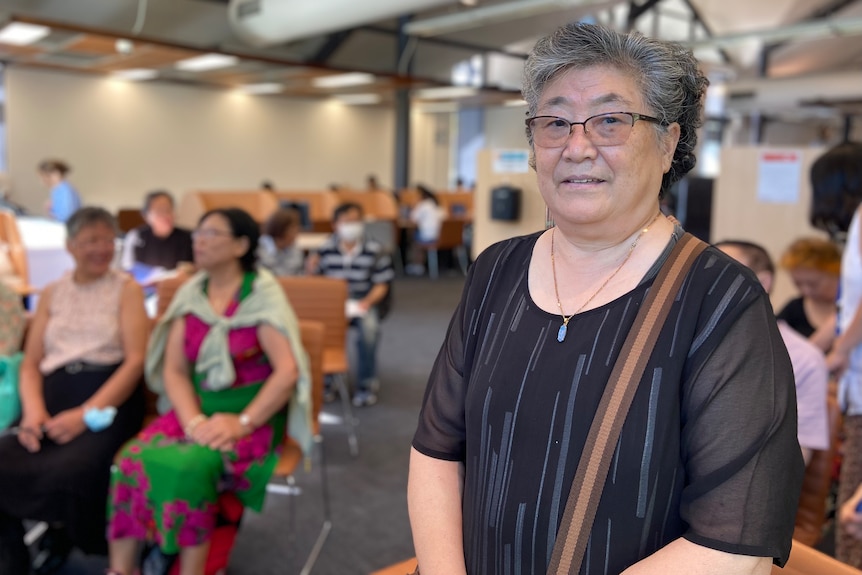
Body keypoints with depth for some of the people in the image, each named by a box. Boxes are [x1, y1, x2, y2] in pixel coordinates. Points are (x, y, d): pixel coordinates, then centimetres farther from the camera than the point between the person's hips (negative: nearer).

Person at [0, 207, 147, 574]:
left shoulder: (127, 290, 7)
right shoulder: (51, 294, 19)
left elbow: (135, 361, -3)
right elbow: (31, 362, 13)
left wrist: (85, 414, -15)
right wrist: (33, 409, -8)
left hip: (107, 400, -3)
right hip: (55, 396, 3)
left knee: (69, 471, -31)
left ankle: (59, 540, 4)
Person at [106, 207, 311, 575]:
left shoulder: (262, 296, -8)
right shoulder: (190, 295, 7)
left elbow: (288, 370, -15)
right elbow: (174, 370, 3)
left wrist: (242, 423, -19)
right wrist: (194, 421, -13)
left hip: (253, 417, -5)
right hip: (197, 410, 5)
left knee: (188, 467, -30)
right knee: (132, 459, -19)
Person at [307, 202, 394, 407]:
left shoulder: (374, 250, -1)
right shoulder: (326, 250, 2)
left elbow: (381, 284, 1)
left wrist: (367, 302, -15)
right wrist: (311, 269, -15)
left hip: (363, 303, -1)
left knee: (369, 328, -33)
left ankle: (366, 384, -10)